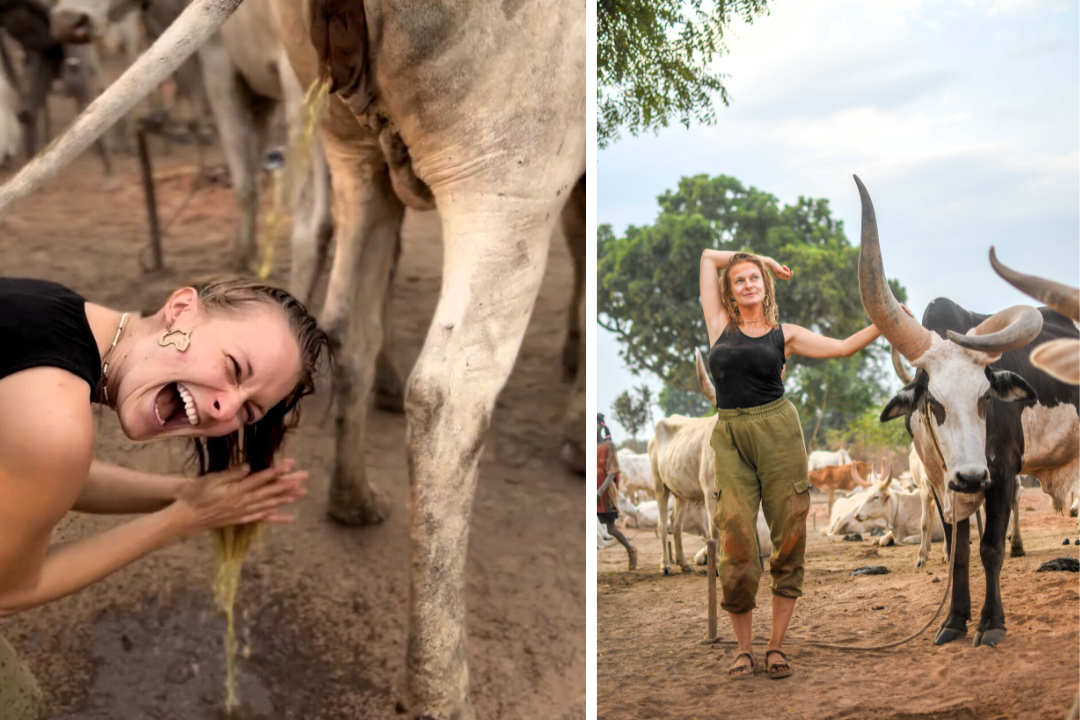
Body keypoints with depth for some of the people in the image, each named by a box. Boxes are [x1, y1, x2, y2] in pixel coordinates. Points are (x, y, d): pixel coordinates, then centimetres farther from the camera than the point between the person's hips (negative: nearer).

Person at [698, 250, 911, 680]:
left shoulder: (785, 334, 11)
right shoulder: (720, 324, 12)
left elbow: (844, 347, 10)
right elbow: (708, 256, 17)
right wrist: (766, 258, 22)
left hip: (777, 433, 0)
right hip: (730, 437, 0)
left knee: (789, 539, -2)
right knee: (737, 544, -6)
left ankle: (776, 645, 8)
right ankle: (743, 648, 7)